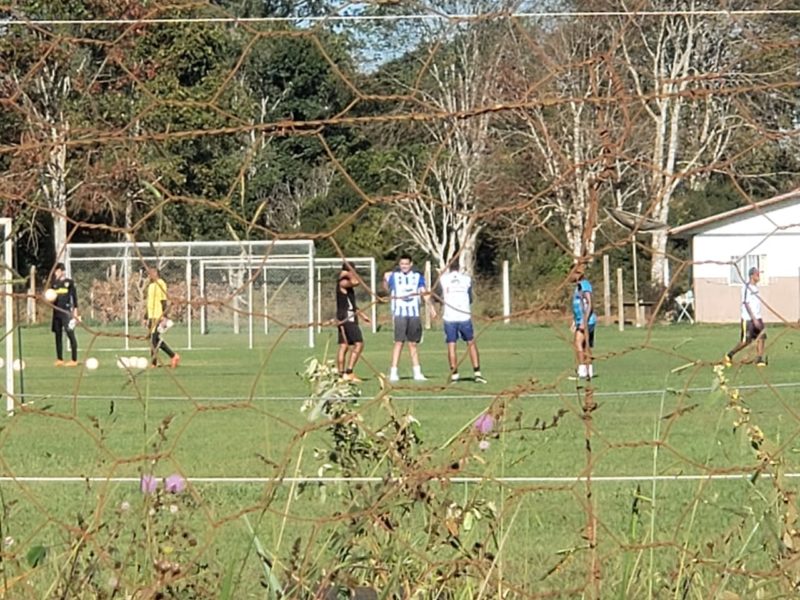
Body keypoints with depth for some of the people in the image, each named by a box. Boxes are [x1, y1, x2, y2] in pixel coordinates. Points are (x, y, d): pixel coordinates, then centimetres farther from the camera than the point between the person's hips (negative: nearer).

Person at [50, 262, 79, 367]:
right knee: (58, 335, 7)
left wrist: (75, 311, -3)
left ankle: (74, 360, -8)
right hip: (56, 311, 5)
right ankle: (59, 359, 14)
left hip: (67, 311, -5)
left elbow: (74, 297, 1)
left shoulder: (69, 282, 0)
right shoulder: (54, 283, 12)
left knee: (70, 334, -9)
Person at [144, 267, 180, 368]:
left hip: (158, 317, -9)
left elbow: (164, 302, -14)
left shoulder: (160, 284, -9)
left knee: (154, 340, -10)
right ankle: (174, 356, 16)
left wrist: (164, 318, -19)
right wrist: (145, 318, 22)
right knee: (156, 340, 9)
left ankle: (153, 362, -7)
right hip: (151, 317, 9)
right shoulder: (150, 285, 18)